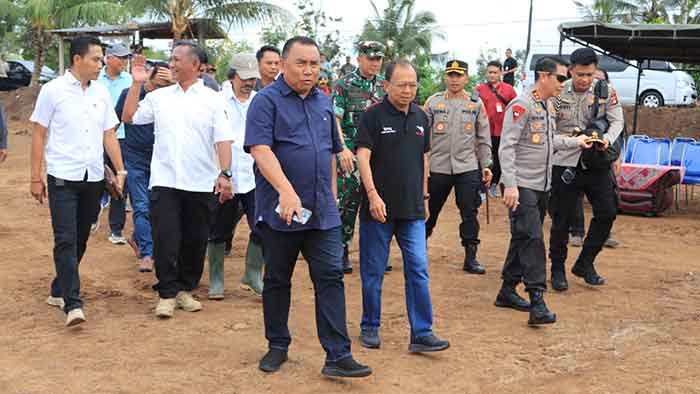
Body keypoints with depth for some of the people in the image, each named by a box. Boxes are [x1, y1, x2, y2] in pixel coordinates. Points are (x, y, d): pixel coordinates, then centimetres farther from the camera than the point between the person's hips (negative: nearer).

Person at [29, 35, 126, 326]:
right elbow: (39, 135, -2)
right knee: (66, 241, -10)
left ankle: (59, 291, 27)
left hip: (93, 179, 5)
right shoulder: (53, 90, -4)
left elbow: (109, 135, 13)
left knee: (80, 240, 11)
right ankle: (73, 305, -13)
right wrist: (36, 178, -4)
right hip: (62, 178, -5)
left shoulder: (101, 93, 8)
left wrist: (120, 171, 5)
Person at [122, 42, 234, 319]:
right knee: (165, 239, -2)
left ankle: (185, 289, 24)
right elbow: (128, 117, 10)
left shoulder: (213, 99, 1)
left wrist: (224, 174, -15)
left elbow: (223, 140, -4)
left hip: (200, 183, -1)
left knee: (195, 241, 8)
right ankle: (167, 294, 8)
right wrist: (137, 83, 4)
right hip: (164, 181, 1)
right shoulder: (159, 97, 9)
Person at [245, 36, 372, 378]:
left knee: (331, 278, -1)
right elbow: (260, 149, -20)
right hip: (280, 211, -4)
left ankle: (338, 356, 2)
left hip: (323, 212, 4)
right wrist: (286, 190, -32)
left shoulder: (324, 103, 13)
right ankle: (277, 346, 27)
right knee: (277, 280, 10)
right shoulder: (266, 100, -6)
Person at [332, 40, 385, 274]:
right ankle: (342, 252, 9)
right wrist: (342, 149, -20)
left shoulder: (385, 86, 11)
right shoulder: (344, 84, -2)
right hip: (351, 154, -4)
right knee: (348, 202, -2)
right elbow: (334, 120, -9)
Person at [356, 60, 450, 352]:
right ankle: (370, 327, 21)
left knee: (418, 269, -1)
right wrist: (373, 195, -22)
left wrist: (424, 197, 18)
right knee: (373, 271, 7)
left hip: (412, 209, 4)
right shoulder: (373, 116, -6)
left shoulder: (420, 117, 11)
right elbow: (363, 157, -12)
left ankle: (422, 333, 4)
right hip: (378, 207, -4)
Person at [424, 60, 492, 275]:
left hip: (468, 168, 0)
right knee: (430, 210, 10)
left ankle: (470, 257, 8)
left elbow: (484, 138, 8)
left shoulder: (476, 103, 6)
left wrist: (486, 165, 4)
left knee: (469, 213, 0)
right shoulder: (433, 102, 3)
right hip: (438, 167, 0)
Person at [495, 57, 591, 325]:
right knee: (531, 239, -13)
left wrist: (575, 141, 26)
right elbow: (507, 147, -18)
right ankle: (537, 301, -13)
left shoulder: (548, 107, 15)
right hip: (522, 185, -9)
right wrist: (510, 184, -24)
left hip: (541, 186, 9)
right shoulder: (522, 105, -13)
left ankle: (507, 291, 21)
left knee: (523, 240, 12)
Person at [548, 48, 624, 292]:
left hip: (596, 162, 2)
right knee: (562, 219, 4)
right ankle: (557, 269, 20)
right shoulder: (558, 93, -6)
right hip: (565, 162, -2)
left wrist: (607, 139, -21)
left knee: (607, 212, -1)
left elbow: (617, 120, -1)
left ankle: (585, 263, 16)